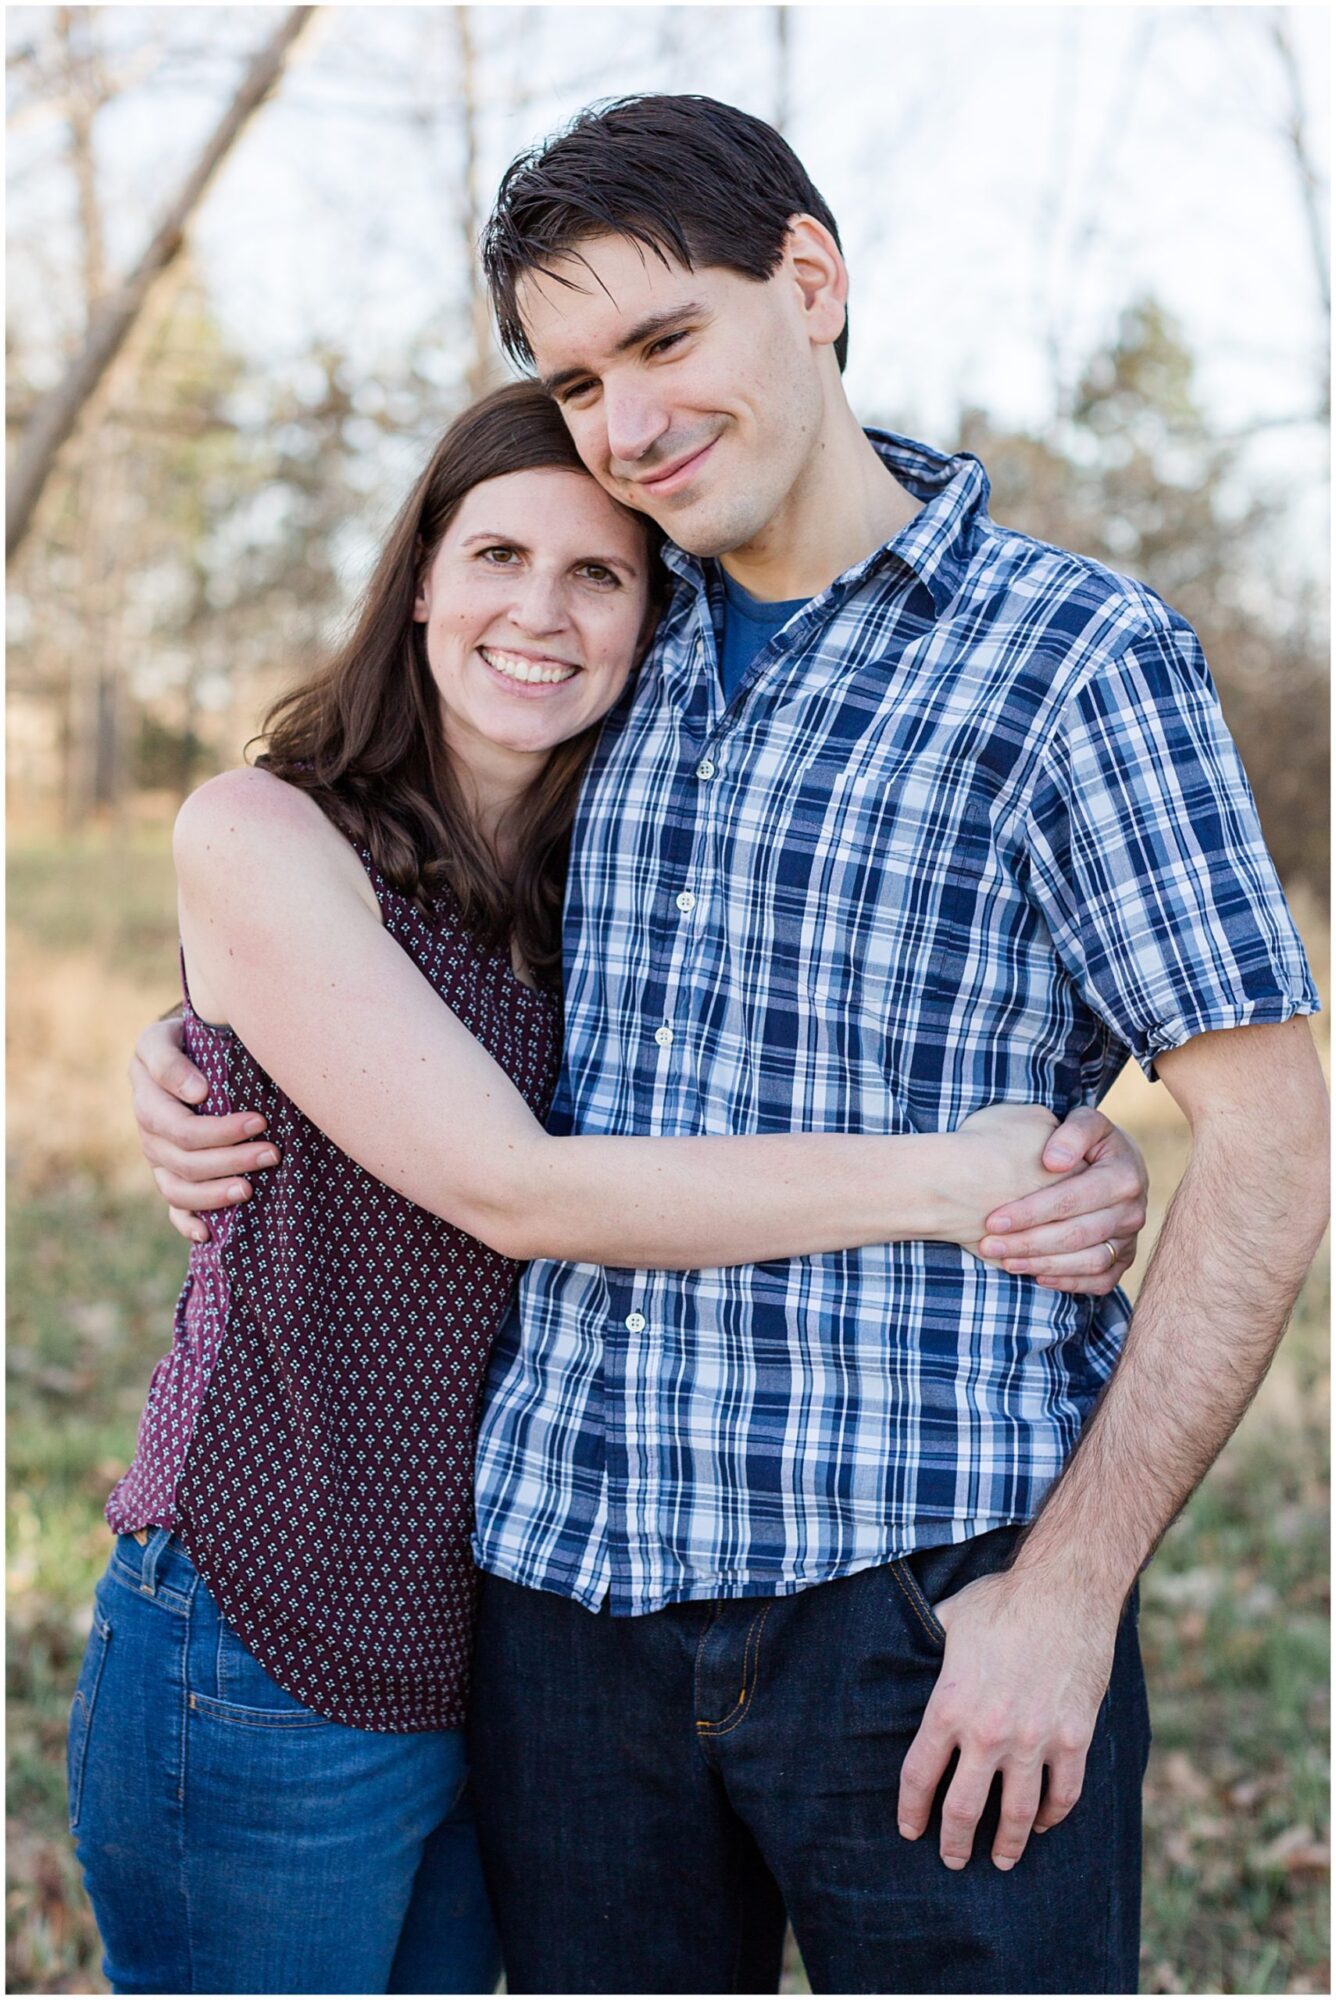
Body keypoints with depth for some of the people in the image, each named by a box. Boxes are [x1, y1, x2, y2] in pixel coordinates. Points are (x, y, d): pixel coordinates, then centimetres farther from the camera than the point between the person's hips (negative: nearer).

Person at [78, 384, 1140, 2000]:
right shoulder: (259, 836, -12)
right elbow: (515, 1191, -21)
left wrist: (1064, 1181, -21)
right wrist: (946, 1181, -23)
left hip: (494, 1654, 6)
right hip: (267, 1667, -6)